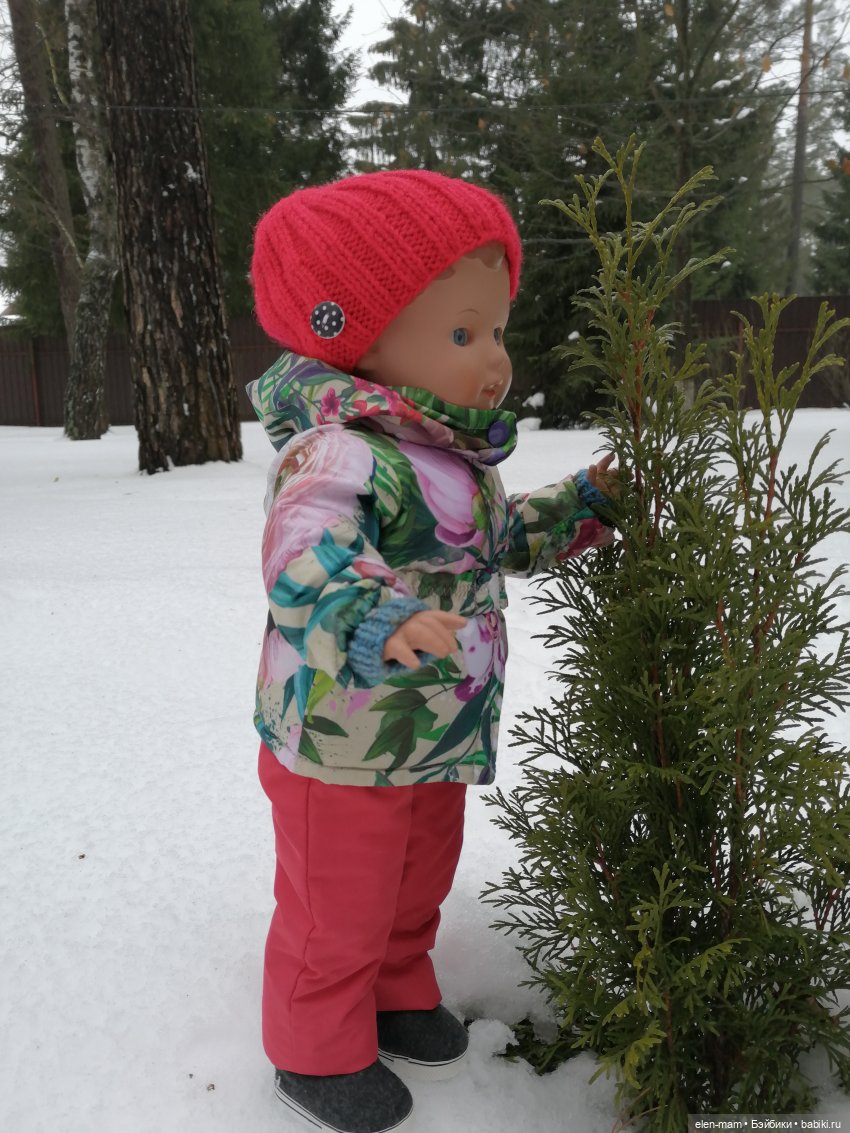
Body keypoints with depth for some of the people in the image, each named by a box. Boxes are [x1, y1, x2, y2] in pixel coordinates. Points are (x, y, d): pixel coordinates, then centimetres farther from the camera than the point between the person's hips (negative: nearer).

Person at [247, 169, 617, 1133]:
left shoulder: (455, 457, 6)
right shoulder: (336, 454, -26)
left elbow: (500, 540, 20)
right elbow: (304, 562, -39)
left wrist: (581, 503, 15)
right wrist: (380, 621, -54)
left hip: (438, 739, 9)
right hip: (342, 748, -8)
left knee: (416, 886, 27)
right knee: (337, 910, 13)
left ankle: (395, 993, 53)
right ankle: (317, 1052, 38)